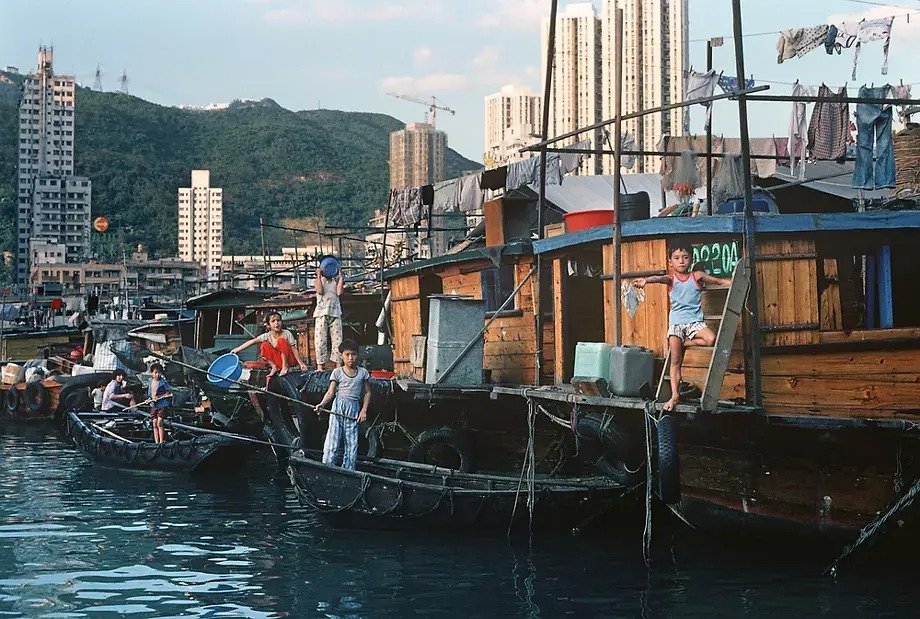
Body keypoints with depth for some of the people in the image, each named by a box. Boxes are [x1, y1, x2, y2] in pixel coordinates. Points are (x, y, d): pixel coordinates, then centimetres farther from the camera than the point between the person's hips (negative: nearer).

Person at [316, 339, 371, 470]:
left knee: (352, 443, 3)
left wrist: (364, 410, 4)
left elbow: (367, 393, 14)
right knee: (332, 441, -9)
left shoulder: (363, 373, 8)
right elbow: (330, 392, -3)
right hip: (338, 408, -2)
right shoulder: (337, 372, 2)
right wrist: (322, 404, -20)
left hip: (354, 408, 2)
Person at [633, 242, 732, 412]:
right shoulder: (671, 279, 1)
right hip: (676, 323, 0)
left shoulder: (697, 276, 4)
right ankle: (674, 395, -6)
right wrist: (646, 280, -44)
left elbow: (718, 281, 12)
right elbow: (660, 278, -22)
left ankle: (684, 343, -6)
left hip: (695, 321, 0)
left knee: (711, 339, -29)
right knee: (675, 361, -8)